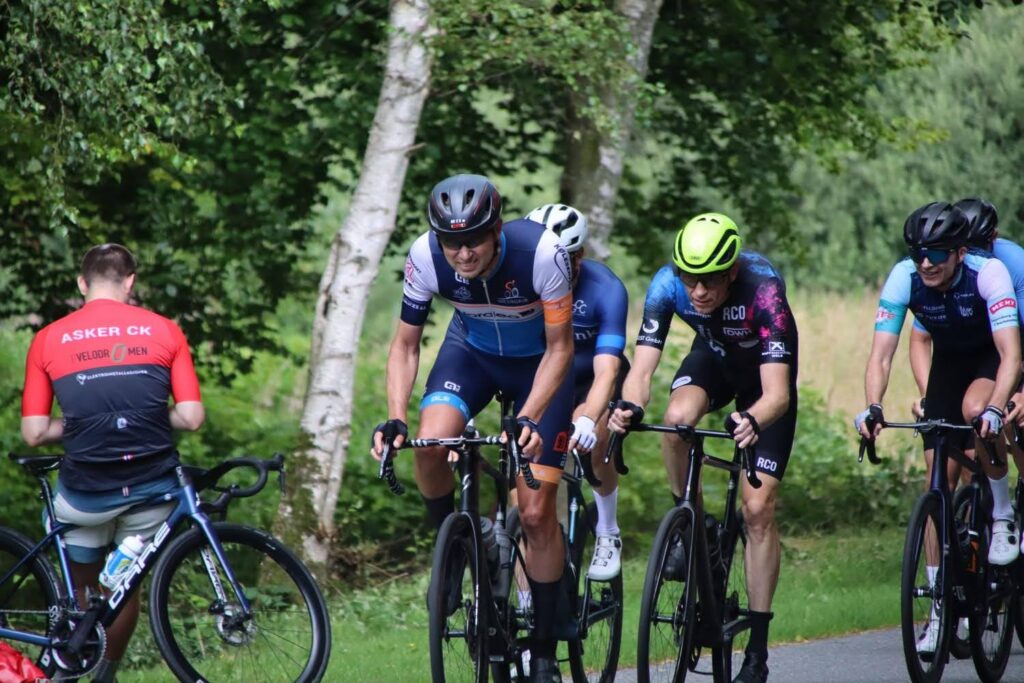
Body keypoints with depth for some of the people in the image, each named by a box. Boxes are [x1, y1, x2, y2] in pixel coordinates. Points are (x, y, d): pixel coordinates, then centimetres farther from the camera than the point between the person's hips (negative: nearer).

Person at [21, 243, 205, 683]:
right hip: (151, 489, 1)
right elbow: (191, 418, -3)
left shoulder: (49, 340, 1)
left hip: (85, 493, -1)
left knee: (83, 584, 23)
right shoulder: (163, 331, 2)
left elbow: (34, 433, -1)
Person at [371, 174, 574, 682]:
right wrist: (395, 419, -28)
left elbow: (559, 347, -23)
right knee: (431, 444, -29)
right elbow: (405, 345, -13)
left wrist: (528, 418, -36)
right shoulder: (425, 257, -27)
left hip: (539, 362, -2)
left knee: (536, 513, -8)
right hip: (473, 350, 2)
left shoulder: (541, 252, -35)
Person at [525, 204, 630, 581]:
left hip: (591, 378, -2)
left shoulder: (605, 290, -31)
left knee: (591, 443, -25)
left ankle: (608, 535, -1)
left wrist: (588, 421, -58)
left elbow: (606, 370, -39)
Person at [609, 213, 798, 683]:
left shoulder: (763, 291, -39)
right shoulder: (667, 285, -29)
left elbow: (777, 394, -45)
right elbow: (642, 367, -34)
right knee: (678, 419, -34)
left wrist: (753, 421, -67)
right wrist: (629, 406, -56)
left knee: (758, 510, -11)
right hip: (713, 357, 3)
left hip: (765, 371, -3)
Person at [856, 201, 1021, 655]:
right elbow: (881, 355, -28)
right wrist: (872, 408, -46)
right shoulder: (903, 278, -26)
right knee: (938, 478, -5)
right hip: (950, 359, 3)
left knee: (975, 409, -37)